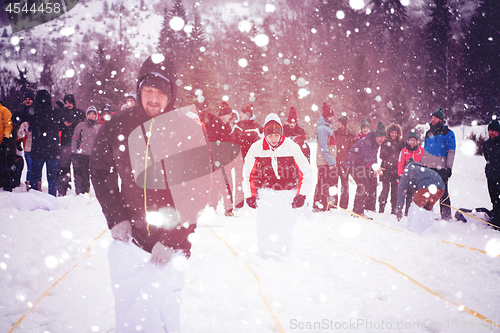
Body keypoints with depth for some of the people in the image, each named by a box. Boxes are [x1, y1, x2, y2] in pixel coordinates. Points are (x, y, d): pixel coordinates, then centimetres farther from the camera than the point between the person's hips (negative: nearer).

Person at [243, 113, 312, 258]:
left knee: (285, 225, -6)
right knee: (264, 224, -10)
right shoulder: (256, 148, -4)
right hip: (266, 192, 1)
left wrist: (301, 194, -3)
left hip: (287, 193, -1)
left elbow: (306, 171, 1)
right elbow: (247, 173, 10)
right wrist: (249, 195, 8)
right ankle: (265, 254, 4)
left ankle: (283, 254, 10)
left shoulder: (292, 147, -8)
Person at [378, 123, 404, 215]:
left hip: (396, 170, 2)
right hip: (386, 169, -2)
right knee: (385, 189, -6)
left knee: (395, 191, 1)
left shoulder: (401, 143, 13)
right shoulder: (385, 143, 8)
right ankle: (381, 208, -1)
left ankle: (394, 210, 6)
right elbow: (382, 155, 3)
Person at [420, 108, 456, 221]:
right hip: (428, 168, 5)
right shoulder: (429, 133, 19)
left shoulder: (447, 133, 1)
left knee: (443, 193, -4)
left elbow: (451, 152, -2)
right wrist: (422, 165, 18)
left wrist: (449, 167, -10)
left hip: (441, 168, -5)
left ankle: (446, 216, 0)